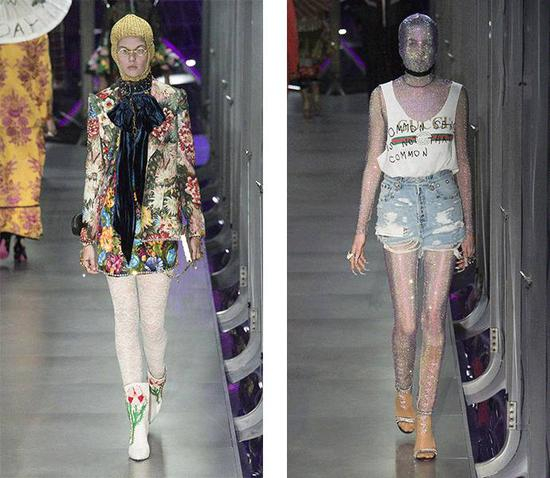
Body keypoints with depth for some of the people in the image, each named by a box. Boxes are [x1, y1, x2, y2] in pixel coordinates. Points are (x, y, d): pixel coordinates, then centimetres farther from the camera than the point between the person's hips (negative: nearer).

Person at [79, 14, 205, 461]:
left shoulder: (173, 100, 3)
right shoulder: (101, 105, 6)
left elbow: (186, 167, 6)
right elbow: (94, 173, 8)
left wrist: (195, 228, 6)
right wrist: (88, 236, 5)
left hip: (160, 221, -2)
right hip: (115, 222, 2)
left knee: (152, 320, -3)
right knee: (125, 319, 2)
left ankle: (156, 384, 28)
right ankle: (139, 421, 8)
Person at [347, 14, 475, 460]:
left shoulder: (456, 94, 7)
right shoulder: (383, 96, 4)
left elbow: (462, 163, 11)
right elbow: (373, 163, 5)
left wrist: (469, 228, 10)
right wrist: (361, 230, 3)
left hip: (443, 200, 1)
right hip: (397, 201, -1)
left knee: (434, 317, -3)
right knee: (406, 320, -2)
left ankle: (425, 419, 3)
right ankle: (403, 391, 27)